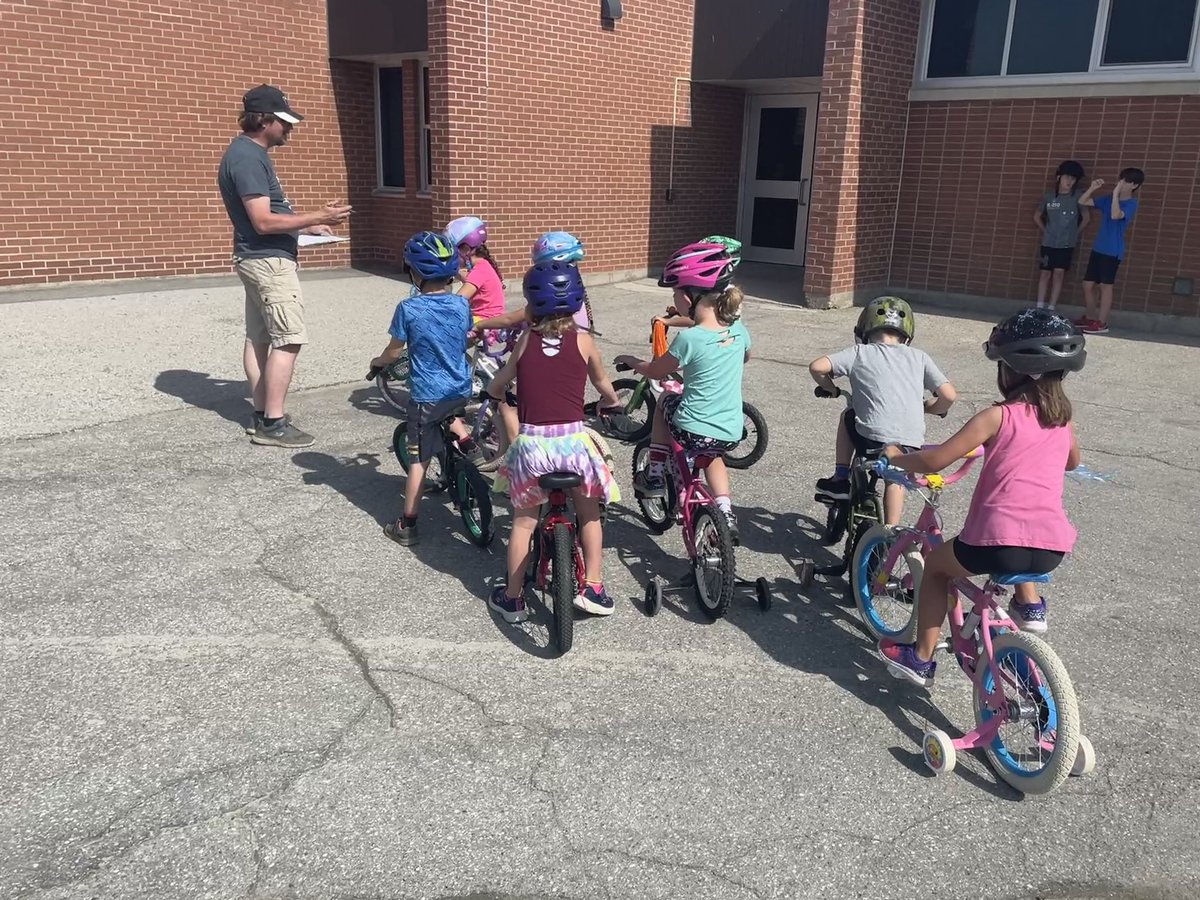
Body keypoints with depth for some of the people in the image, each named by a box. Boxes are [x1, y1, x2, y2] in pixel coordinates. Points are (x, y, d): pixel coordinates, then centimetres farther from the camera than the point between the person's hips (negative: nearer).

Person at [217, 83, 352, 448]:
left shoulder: (250, 153, 15)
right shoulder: (248, 158, -18)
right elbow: (263, 222, -24)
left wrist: (306, 226, 16)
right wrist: (317, 217, -22)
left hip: (259, 259, 11)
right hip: (269, 261, -11)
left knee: (258, 338, 11)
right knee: (288, 339, -10)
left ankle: (261, 415, 17)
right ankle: (273, 423, -7)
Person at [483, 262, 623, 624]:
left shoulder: (526, 340, 4)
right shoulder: (582, 341, 2)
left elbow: (496, 386, 16)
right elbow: (602, 384, 18)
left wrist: (497, 395, 40)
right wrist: (613, 403, 40)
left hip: (531, 443, 1)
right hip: (573, 441, 0)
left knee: (523, 520, 16)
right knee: (589, 514, 21)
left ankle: (512, 597, 23)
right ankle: (592, 588, 17)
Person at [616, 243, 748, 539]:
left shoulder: (689, 339, -18)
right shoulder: (738, 330, -2)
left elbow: (654, 371, -1)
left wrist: (631, 361, 19)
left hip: (692, 432, -5)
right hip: (731, 435, 5)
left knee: (665, 401, 26)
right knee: (709, 452, 38)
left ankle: (655, 477, 27)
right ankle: (726, 512, 23)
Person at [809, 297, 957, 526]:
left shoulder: (860, 352, 9)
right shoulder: (919, 357, 15)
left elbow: (817, 367, -2)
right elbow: (949, 395, 7)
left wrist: (830, 389, 19)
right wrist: (926, 409, 28)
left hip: (871, 439, -2)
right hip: (911, 442, 2)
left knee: (848, 416, 30)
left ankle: (841, 479, 26)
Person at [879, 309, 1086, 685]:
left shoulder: (998, 417, -5)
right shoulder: (1062, 417, 11)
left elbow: (935, 460, -10)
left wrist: (896, 457, 8)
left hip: (998, 543, -6)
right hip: (1052, 549, 6)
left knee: (936, 563, 22)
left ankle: (921, 658, 22)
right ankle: (1029, 606, 32)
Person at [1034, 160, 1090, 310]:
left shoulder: (1077, 197, -3)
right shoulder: (1048, 196, 0)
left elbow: (1086, 217, 4)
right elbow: (1037, 216, 11)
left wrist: (1074, 233, 2)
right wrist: (1045, 231, 5)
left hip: (1067, 244, -1)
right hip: (1049, 243, 1)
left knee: (1059, 273, -1)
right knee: (1045, 273, 2)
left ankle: (1051, 308, 3)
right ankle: (1039, 307, 5)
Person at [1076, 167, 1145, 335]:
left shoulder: (1131, 204, -9)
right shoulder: (1108, 200, 10)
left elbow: (1115, 215, -28)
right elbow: (1082, 201, 13)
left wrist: (1116, 194, -24)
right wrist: (1093, 188, -1)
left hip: (1113, 252, -7)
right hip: (1098, 249, 7)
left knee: (1105, 286, -4)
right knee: (1087, 284, 10)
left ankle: (1102, 323, 2)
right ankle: (1090, 317, 24)